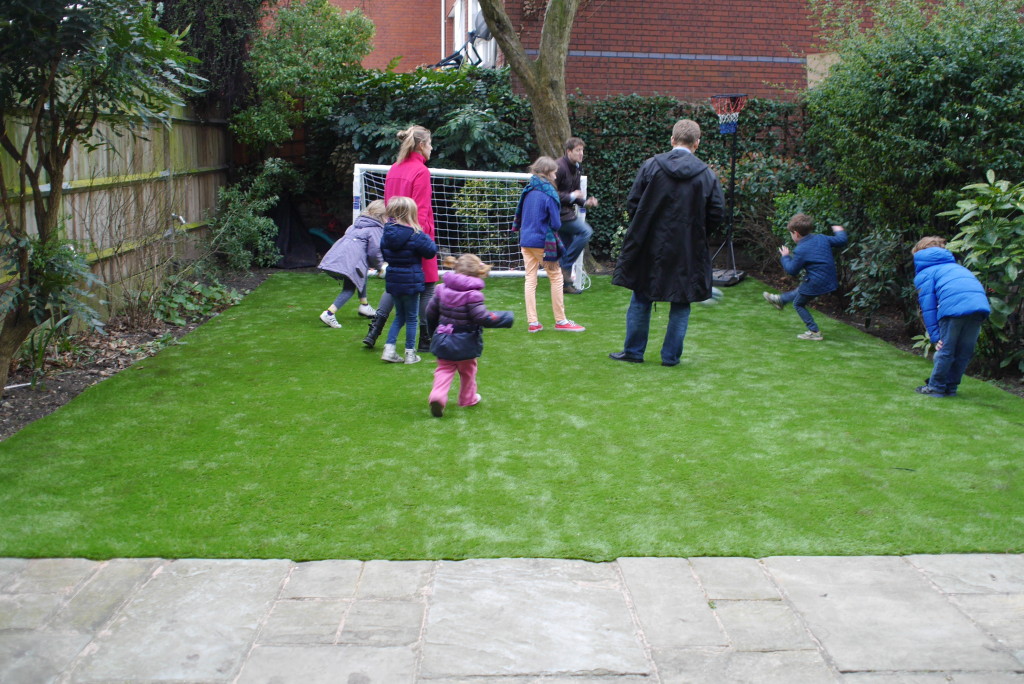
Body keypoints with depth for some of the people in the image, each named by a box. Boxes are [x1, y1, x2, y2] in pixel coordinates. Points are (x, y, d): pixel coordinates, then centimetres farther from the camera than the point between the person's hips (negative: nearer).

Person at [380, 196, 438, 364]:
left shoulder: (387, 233, -1)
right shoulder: (415, 235, -18)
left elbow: (383, 253, 11)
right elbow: (431, 251, -9)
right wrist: (428, 240, 8)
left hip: (393, 281, 5)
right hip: (411, 281, -5)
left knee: (399, 315, 20)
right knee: (411, 318, 7)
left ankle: (389, 348, 11)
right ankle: (410, 353, 12)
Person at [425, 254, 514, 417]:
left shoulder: (442, 288, -3)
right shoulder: (473, 294, -22)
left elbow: (431, 312, 5)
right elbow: (482, 318, -24)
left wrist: (433, 331, 23)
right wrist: (505, 318, -12)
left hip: (443, 339, 3)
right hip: (465, 342, -3)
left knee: (444, 368, 10)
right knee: (467, 370, 19)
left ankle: (438, 395, -14)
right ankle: (468, 398, 33)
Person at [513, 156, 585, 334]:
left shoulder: (528, 191, 7)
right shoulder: (548, 193, -13)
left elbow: (519, 215, 14)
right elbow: (555, 223, -11)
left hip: (525, 241, 7)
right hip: (542, 241, -6)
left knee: (530, 278, 8)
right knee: (556, 277, 5)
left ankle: (532, 322, 7)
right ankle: (560, 320, 8)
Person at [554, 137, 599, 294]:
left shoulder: (576, 169, 14)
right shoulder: (560, 167, -16)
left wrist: (585, 202, 5)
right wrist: (571, 196, -18)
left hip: (568, 212, 9)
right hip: (560, 213, -9)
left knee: (567, 248, 11)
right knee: (586, 231, -18)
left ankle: (565, 283, 20)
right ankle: (565, 265, -11)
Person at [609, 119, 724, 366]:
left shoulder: (650, 166, -5)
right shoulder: (707, 175, -5)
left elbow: (632, 203, -4)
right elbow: (716, 214, -4)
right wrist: (695, 231, 13)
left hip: (649, 246, 1)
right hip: (688, 251, 0)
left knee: (641, 299, 14)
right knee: (681, 304, 11)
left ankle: (633, 351, 21)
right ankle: (671, 356, 14)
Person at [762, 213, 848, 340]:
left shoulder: (800, 250, -21)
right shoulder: (821, 238, -2)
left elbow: (792, 270, -11)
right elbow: (841, 240, 9)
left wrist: (785, 257, 4)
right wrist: (840, 232, 30)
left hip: (815, 284, -8)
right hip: (830, 281, 8)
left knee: (798, 304, 14)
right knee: (800, 290, 30)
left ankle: (815, 332, 13)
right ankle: (779, 300, 54)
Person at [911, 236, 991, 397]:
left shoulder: (924, 273, 19)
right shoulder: (955, 266, 38)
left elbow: (928, 305, 8)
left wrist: (935, 336, 6)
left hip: (954, 307, -5)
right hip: (980, 304, 6)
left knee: (945, 350, 7)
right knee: (965, 352, 15)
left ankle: (936, 387, 14)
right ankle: (951, 387, 24)